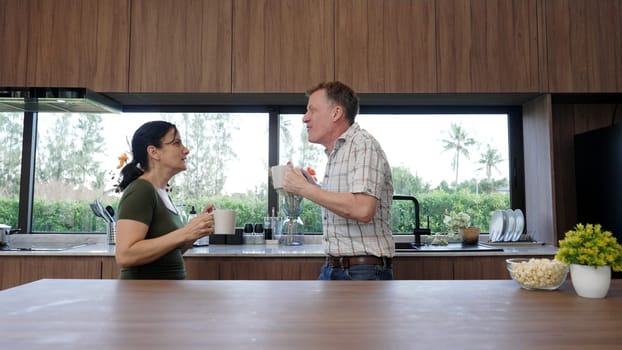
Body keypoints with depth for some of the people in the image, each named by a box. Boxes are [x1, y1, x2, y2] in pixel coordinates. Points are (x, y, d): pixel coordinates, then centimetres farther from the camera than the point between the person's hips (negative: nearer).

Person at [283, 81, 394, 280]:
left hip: (364, 271, -8)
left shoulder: (363, 145, -12)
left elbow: (362, 209, -26)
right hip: (333, 269, 8)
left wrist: (304, 188, -18)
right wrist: (310, 184, 9)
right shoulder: (336, 153, 14)